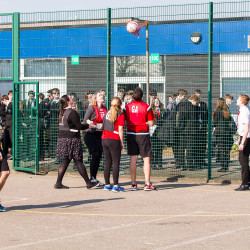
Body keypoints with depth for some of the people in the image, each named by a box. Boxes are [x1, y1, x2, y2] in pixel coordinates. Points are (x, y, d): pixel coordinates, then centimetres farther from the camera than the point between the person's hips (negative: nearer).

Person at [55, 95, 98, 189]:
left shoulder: (62, 112, 10)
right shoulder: (72, 113, -16)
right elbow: (79, 126, -16)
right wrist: (88, 125, 1)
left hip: (62, 138, 8)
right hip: (72, 139, -8)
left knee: (65, 161, 11)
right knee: (78, 161, -2)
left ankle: (58, 183, 8)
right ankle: (88, 183, 6)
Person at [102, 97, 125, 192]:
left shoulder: (107, 113, 14)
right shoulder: (120, 115, -5)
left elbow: (104, 126, 16)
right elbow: (120, 130, -8)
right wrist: (122, 143, -3)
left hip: (104, 139, 6)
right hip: (114, 140, -6)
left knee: (108, 162, 11)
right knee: (116, 163, -3)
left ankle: (107, 184, 13)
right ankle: (115, 186, -7)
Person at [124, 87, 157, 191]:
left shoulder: (127, 107, 1)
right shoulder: (146, 107, -8)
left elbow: (124, 122, 5)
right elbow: (152, 123, -8)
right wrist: (154, 120, 14)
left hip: (131, 134, 3)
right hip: (143, 134, -3)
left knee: (133, 159, 5)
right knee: (146, 159, 3)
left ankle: (133, 184, 5)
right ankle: (147, 184, 0)